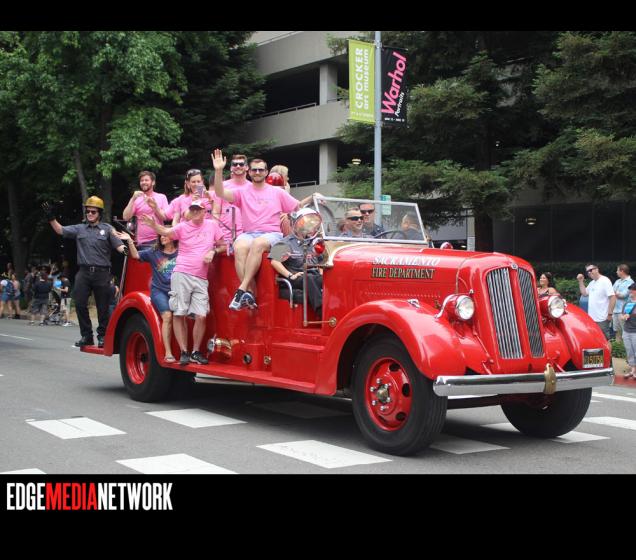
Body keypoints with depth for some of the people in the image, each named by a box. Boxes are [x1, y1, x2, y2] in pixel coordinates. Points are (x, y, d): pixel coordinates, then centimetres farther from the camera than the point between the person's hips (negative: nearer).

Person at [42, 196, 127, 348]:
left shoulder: (107, 229, 5)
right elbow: (60, 230, 8)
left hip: (101, 273, -3)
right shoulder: (79, 229, 14)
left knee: (102, 306, 2)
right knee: (80, 304, -2)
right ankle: (86, 335, 9)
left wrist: (125, 249, -23)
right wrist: (51, 218, -5)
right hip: (84, 272, 3)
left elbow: (119, 245, -2)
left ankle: (102, 336, 13)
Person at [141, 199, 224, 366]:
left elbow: (223, 245, 16)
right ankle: (183, 352, 8)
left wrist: (213, 252, -4)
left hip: (201, 279, 1)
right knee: (179, 314, -1)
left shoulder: (212, 225, 9)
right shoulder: (183, 227, 4)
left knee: (201, 316, -5)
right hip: (181, 275, -1)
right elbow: (166, 232, -12)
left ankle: (195, 352, 9)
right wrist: (153, 224, -32)